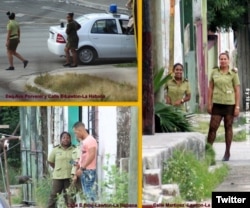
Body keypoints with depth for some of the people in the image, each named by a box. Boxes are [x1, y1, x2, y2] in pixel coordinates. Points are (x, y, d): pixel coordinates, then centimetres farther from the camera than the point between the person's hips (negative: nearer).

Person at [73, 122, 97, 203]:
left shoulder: (90, 140, -11)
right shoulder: (83, 141, 17)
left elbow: (92, 156, -20)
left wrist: (82, 168, -21)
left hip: (89, 171, -10)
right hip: (83, 171, 10)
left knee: (90, 193, -11)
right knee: (86, 194, 9)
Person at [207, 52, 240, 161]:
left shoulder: (233, 74, 0)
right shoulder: (214, 72, 7)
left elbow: (237, 90, 0)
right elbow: (210, 88, 9)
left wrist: (237, 106, -5)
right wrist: (209, 103, 3)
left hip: (229, 103, -2)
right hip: (217, 103, 2)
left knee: (228, 127, 5)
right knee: (212, 127, -4)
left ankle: (227, 152, 13)